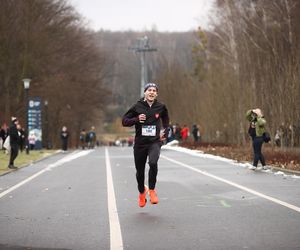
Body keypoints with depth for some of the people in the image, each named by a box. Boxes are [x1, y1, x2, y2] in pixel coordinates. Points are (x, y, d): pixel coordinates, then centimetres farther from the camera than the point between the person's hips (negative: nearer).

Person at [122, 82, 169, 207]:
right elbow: (124, 121, 0)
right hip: (140, 143, 1)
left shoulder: (161, 107, 2)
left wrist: (165, 132, 11)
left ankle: (152, 190, -8)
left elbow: (165, 120, 23)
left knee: (153, 163, -28)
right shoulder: (137, 107, -4)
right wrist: (136, 119, -16)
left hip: (155, 142, -1)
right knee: (140, 171, 10)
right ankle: (142, 192, 40)